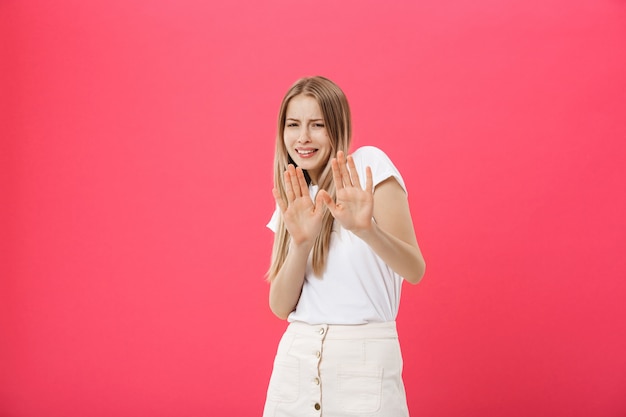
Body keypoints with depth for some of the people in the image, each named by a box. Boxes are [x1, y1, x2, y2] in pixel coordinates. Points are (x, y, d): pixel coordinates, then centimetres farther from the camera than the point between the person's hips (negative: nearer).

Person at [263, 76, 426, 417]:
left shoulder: (369, 164, -6)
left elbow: (415, 270, -13)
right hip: (296, 357, 5)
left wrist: (366, 228, -30)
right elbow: (280, 306, -2)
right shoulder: (293, 201, 9)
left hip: (366, 355, -4)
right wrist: (301, 242, -17)